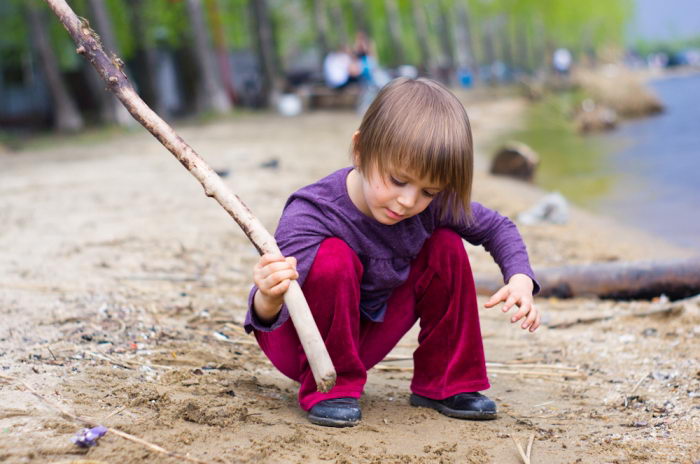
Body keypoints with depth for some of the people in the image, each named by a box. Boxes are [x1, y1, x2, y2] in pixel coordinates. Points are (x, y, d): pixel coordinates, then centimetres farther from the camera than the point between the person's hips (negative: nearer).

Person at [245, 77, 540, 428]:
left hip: (365, 339, 6)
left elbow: (496, 228, 3)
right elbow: (270, 316, -39)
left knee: (446, 244, -8)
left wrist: (520, 279, -16)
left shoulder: (432, 203, -14)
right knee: (332, 257, -33)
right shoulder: (310, 215, -32)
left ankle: (443, 383, 5)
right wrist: (269, 298, -64)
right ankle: (329, 388, -15)